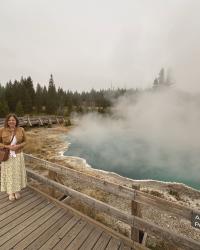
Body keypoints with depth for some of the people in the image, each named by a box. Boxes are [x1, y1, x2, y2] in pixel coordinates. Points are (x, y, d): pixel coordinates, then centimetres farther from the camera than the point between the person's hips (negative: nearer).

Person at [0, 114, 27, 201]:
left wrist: (18, 146, -19)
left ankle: (17, 190, 38)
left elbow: (24, 141, 0)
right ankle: (10, 192, 36)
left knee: (18, 173, 15)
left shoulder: (21, 130, -10)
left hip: (18, 155, 1)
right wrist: (7, 147, -19)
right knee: (8, 174, 13)